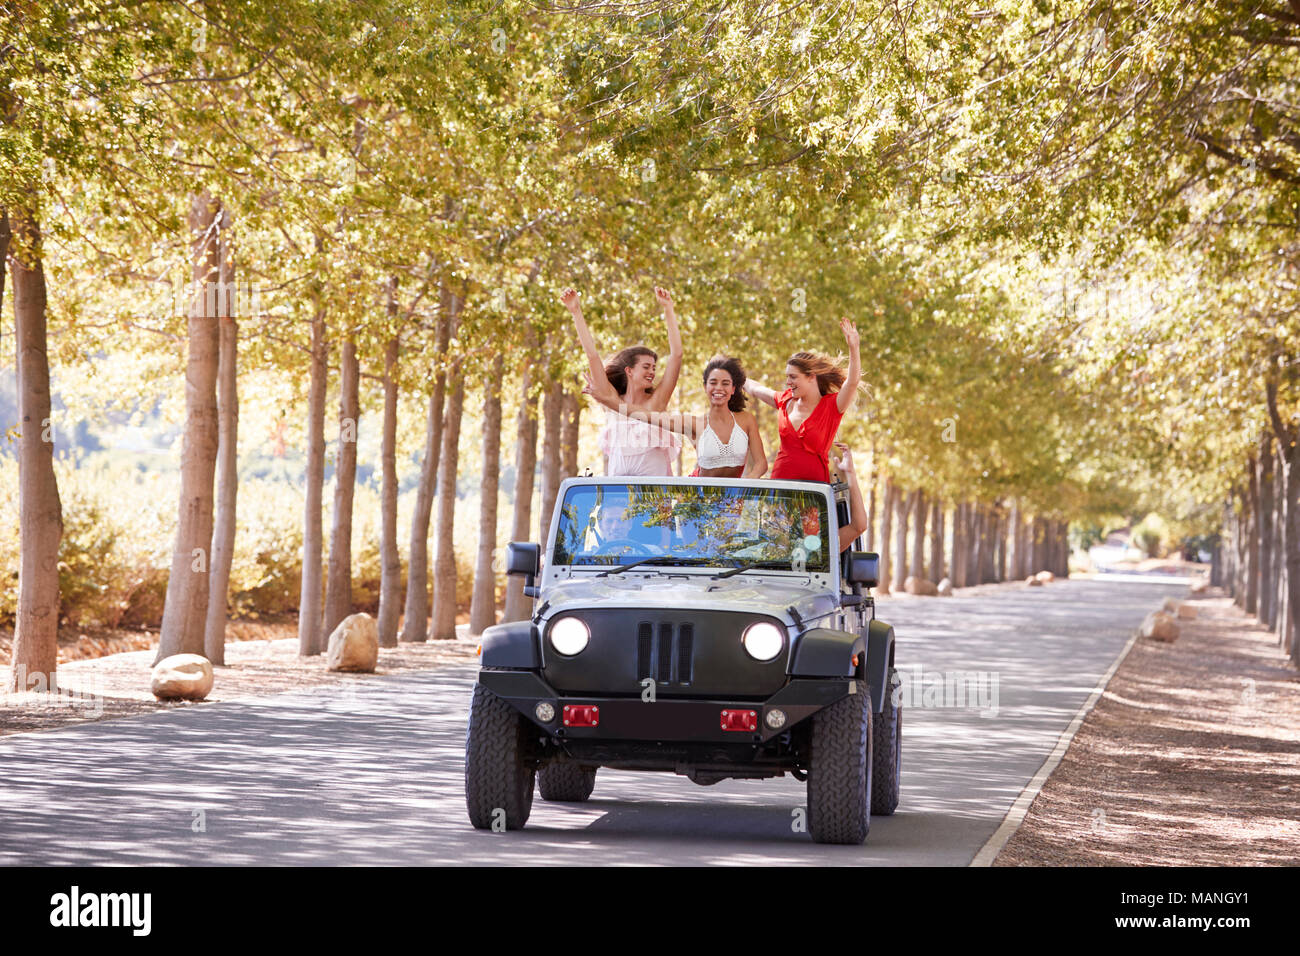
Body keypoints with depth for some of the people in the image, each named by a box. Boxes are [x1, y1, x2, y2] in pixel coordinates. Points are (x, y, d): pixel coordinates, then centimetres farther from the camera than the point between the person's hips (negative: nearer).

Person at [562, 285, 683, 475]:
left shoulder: (656, 402, 7)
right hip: (617, 479, 1)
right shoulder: (614, 401, 11)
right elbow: (592, 355, 10)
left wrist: (668, 310, 3)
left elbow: (676, 354, 4)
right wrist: (576, 312, 9)